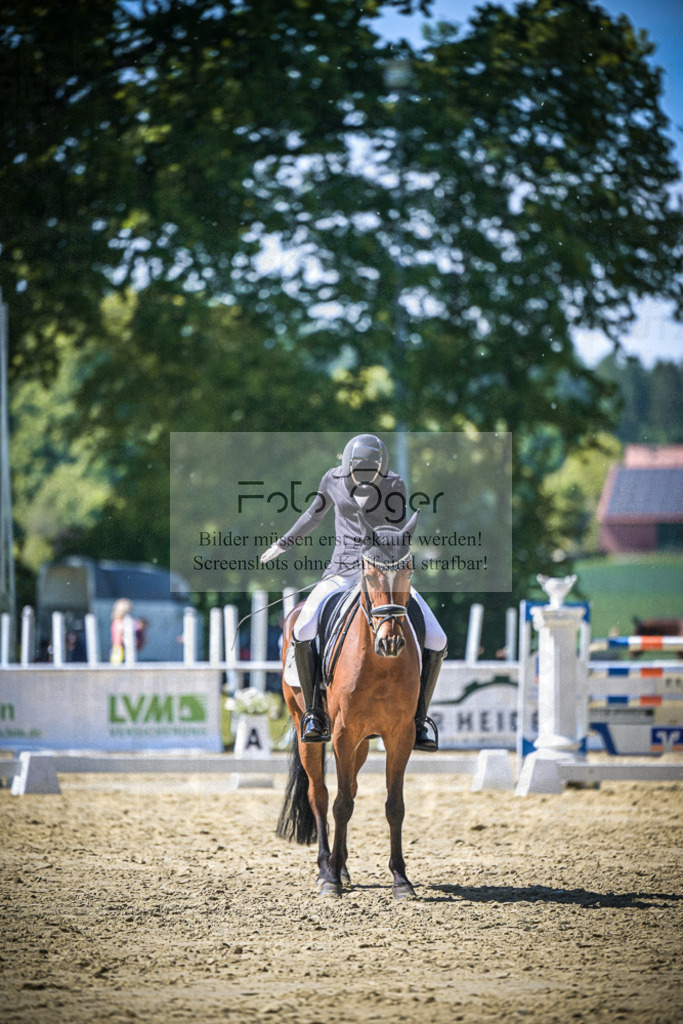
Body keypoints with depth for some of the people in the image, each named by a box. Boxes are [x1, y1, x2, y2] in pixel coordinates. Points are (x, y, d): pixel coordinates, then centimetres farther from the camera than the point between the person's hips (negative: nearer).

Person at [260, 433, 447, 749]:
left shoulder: (394, 486, -7)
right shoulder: (334, 479, 0)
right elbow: (314, 514, 19)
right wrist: (284, 543, 28)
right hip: (342, 572, 1)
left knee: (435, 640, -18)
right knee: (303, 631, -27)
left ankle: (418, 722, -3)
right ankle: (314, 717, -14)